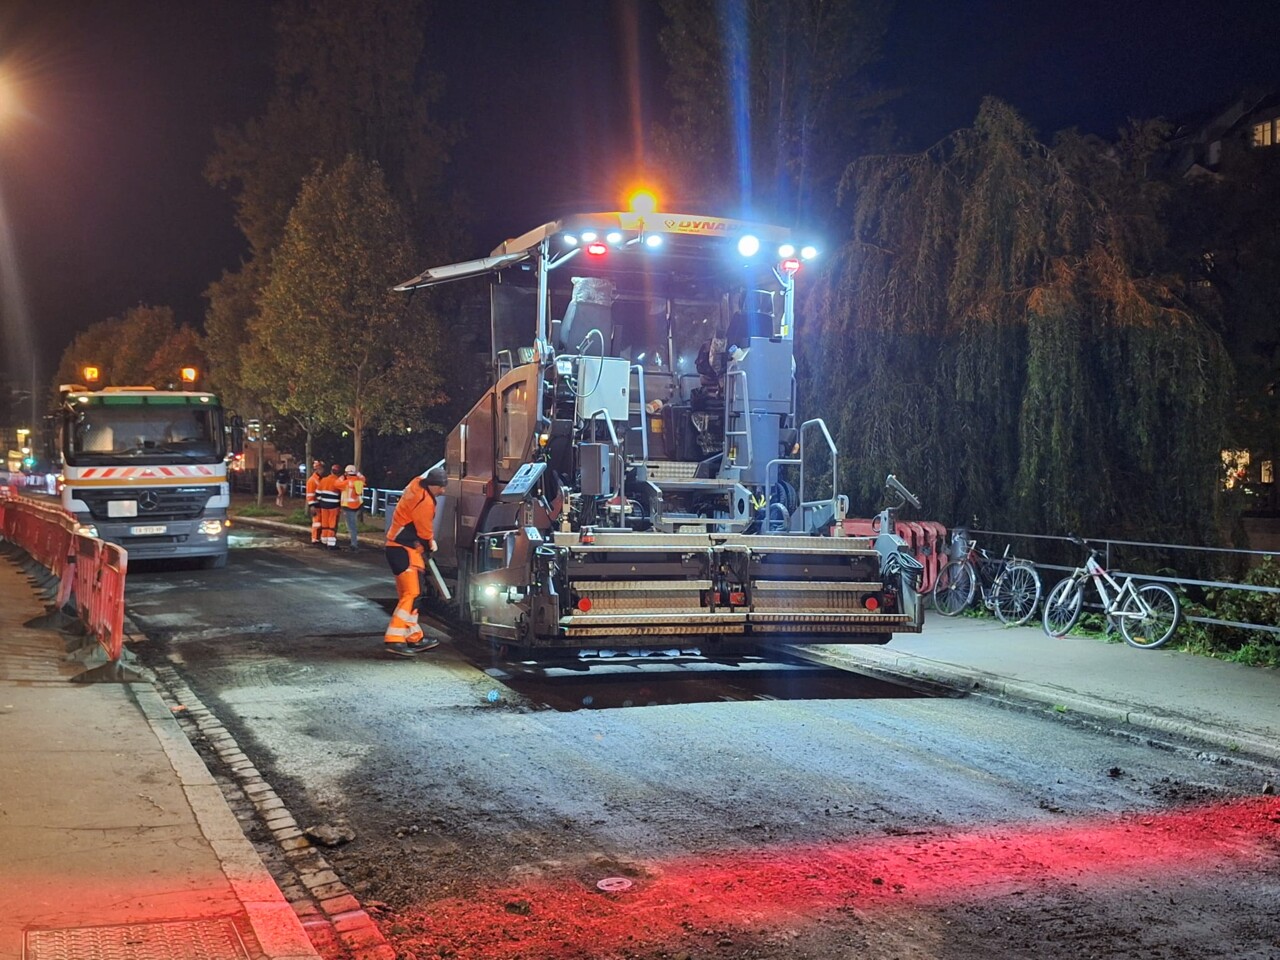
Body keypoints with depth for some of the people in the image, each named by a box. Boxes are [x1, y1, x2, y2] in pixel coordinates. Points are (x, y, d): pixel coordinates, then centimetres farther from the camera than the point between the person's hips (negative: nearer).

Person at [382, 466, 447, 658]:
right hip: (405, 550, -11)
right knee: (412, 594, -15)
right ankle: (394, 639, -22)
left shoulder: (417, 484, 8)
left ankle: (415, 638, 21)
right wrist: (431, 544, 10)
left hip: (399, 548, 11)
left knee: (408, 594, 14)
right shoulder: (424, 501, -20)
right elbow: (425, 531, -13)